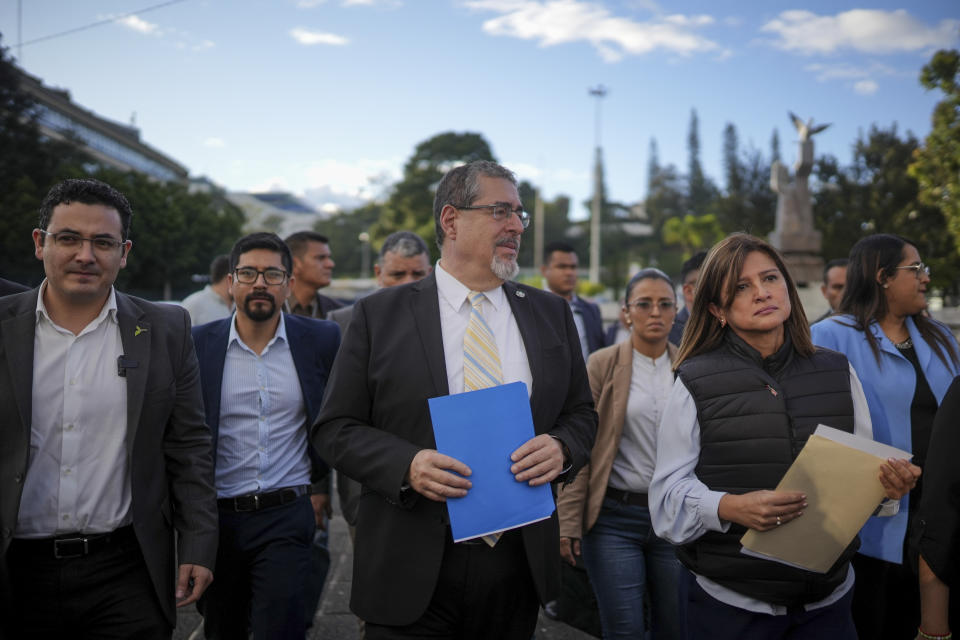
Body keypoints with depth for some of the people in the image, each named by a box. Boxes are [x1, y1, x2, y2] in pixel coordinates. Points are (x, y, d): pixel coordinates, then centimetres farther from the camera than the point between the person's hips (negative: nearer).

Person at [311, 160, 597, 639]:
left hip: (519, 563, 4)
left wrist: (562, 448, -11)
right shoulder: (379, 314, -2)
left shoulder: (551, 313, 8)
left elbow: (581, 415, 12)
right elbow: (335, 428, -2)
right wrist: (406, 465, -20)